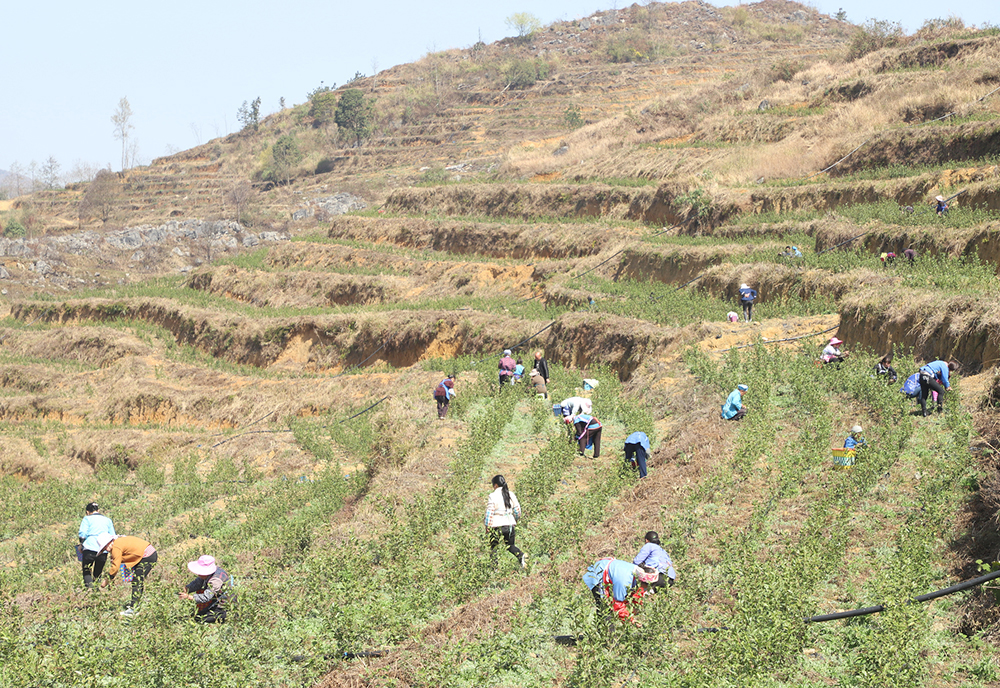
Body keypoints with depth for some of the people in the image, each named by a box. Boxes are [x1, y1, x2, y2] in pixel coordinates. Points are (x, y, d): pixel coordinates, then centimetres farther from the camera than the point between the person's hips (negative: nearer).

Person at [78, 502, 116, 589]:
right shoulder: (107, 520, 20)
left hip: (90, 548, -4)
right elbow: (113, 536, 15)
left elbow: (83, 534, -4)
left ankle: (89, 586, -19)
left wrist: (81, 543, 11)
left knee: (87, 572, 2)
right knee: (98, 573, 14)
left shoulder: (87, 519, 7)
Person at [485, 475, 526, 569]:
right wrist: (516, 520, 27)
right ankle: (521, 555, -11)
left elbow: (489, 512, -10)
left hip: (497, 525, -5)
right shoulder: (511, 494, 6)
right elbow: (517, 509, 10)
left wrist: (487, 526, -4)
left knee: (493, 547, 10)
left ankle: (494, 566, 7)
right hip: (510, 524, 5)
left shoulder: (493, 496, -9)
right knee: (510, 545, 16)